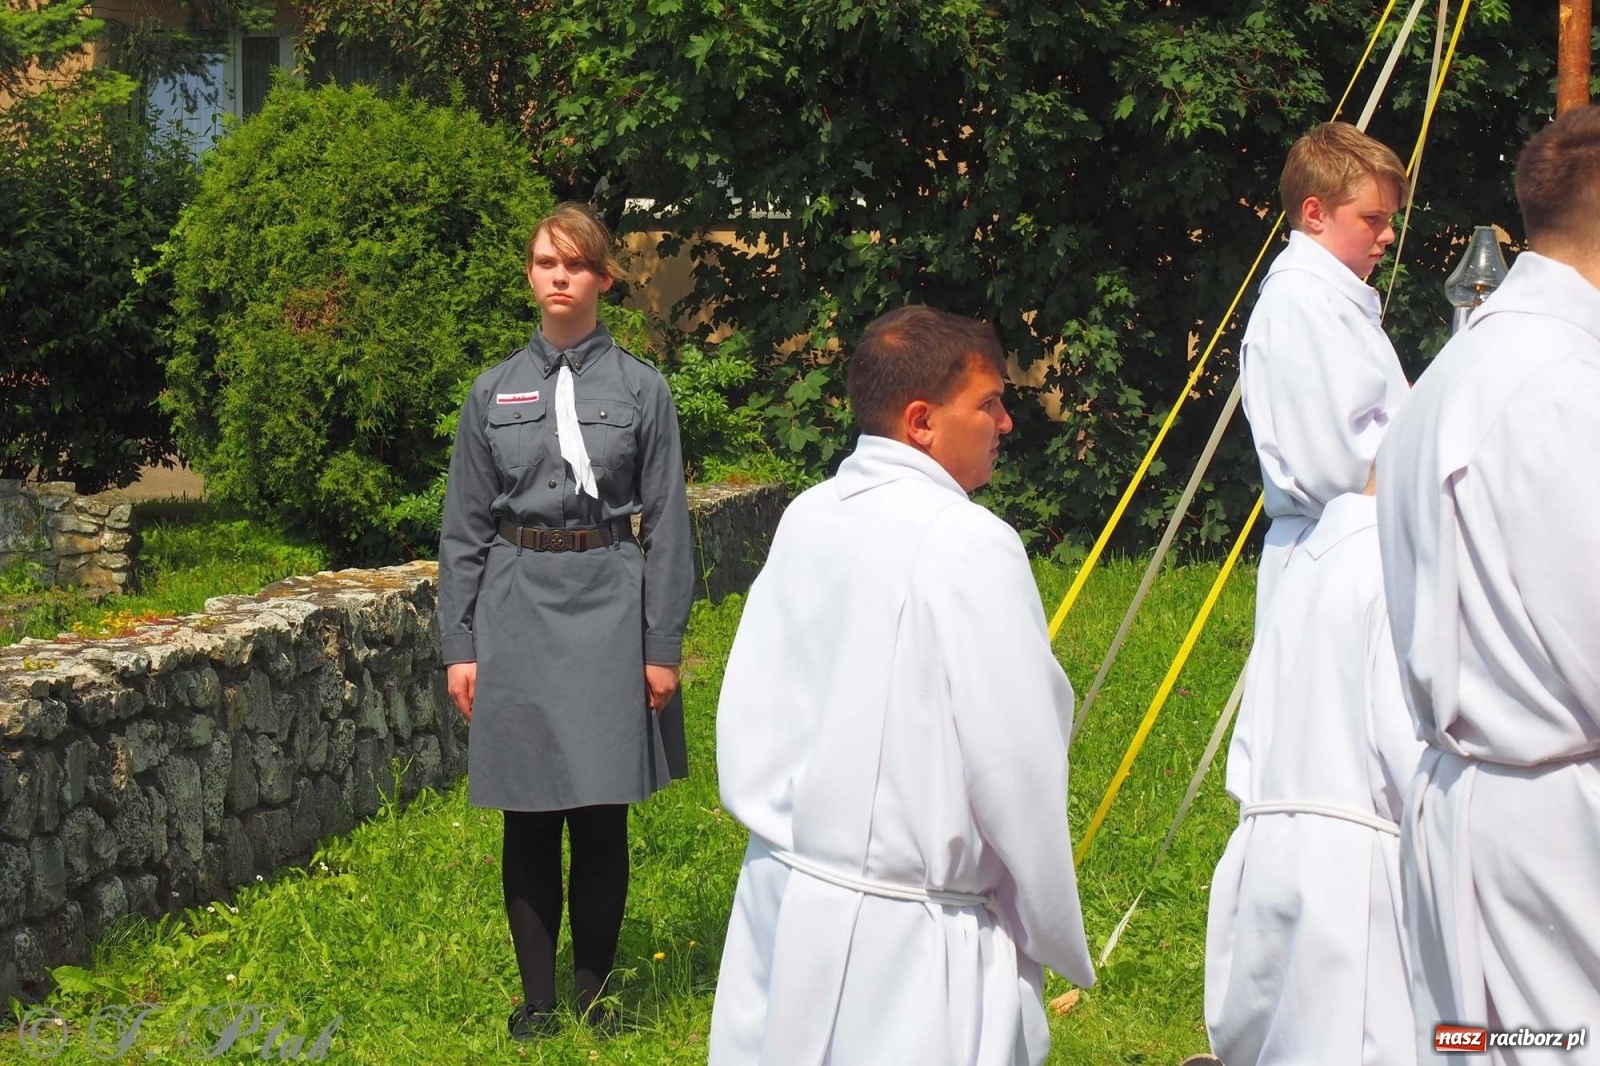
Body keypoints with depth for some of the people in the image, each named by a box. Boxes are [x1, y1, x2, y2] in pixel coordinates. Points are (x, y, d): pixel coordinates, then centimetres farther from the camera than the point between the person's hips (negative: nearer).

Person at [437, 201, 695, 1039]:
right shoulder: (494, 394, 6)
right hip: (516, 611, 1)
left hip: (608, 614, -1)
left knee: (600, 817, 2)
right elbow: (465, 529, 8)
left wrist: (663, 648, -3)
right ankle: (536, 998, 16)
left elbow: (666, 527, 2)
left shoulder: (641, 390, 2)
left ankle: (594, 993, 16)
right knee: (529, 820, 6)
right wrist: (459, 647, 2)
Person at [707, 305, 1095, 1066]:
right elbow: (1017, 765, -15)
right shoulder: (968, 545, -16)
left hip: (783, 894, 7)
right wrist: (1062, 942, -3)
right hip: (910, 932, -7)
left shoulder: (805, 520, 4)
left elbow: (747, 712, 9)